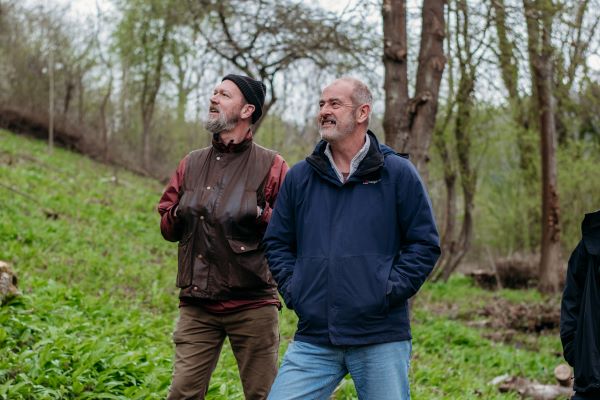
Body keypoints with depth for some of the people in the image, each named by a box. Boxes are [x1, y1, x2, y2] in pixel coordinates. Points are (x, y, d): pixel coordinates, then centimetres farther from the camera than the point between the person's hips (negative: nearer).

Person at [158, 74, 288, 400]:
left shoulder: (270, 165, 1)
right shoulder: (191, 164, 15)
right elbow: (167, 227, 18)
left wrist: (260, 214, -19)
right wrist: (180, 214, -3)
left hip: (253, 305, -3)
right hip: (197, 305, 4)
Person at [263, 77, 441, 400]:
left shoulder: (398, 174, 2)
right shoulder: (299, 177, 11)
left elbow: (425, 243, 2)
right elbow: (277, 243, 17)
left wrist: (390, 291, -7)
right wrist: (292, 290, 3)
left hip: (382, 339, -2)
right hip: (312, 338, 3)